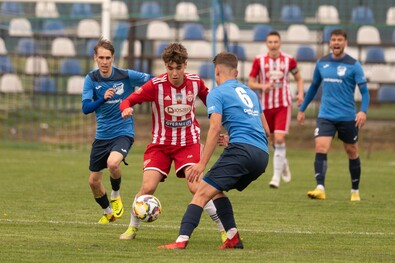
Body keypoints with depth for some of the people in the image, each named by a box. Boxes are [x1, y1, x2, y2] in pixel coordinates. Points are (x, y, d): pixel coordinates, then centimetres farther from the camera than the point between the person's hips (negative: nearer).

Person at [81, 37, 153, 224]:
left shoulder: (126, 76, -10)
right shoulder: (91, 79, -4)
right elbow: (86, 108, -13)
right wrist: (103, 99, -29)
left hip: (123, 132, -4)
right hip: (102, 135, 4)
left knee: (112, 163, -33)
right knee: (93, 181, 8)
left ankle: (116, 195, -2)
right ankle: (108, 212, 36)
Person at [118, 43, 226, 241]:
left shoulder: (195, 82, -8)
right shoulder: (156, 85, -16)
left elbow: (209, 100, 13)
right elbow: (127, 101, -12)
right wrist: (126, 109, -35)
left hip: (188, 142, 0)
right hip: (161, 143, 0)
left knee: (196, 186, -16)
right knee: (148, 187, -11)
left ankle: (225, 230, -6)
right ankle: (132, 228, 13)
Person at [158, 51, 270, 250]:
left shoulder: (217, 93, 5)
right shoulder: (250, 93, 26)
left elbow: (215, 128, -9)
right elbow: (265, 130, 29)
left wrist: (202, 163, -12)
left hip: (242, 150, -7)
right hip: (263, 154, 7)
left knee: (203, 192, -11)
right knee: (216, 189, 23)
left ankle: (182, 240, -26)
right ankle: (233, 238, 13)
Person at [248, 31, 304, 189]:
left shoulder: (288, 60, -1)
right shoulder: (259, 61, -2)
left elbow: (299, 78, 15)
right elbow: (251, 83, 2)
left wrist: (300, 94, -2)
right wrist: (262, 86, -19)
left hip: (283, 104, -2)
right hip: (266, 105, 2)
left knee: (279, 138, -16)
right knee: (273, 140, 11)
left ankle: (277, 176, -11)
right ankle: (283, 162, 42)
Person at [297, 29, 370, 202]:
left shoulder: (353, 65, -5)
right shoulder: (321, 63, 6)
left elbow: (364, 91, -7)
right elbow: (313, 87, 20)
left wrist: (363, 111, -24)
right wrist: (302, 109, 22)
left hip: (348, 117, -2)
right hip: (326, 116, 2)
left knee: (352, 153, 10)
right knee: (320, 148, -18)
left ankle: (355, 191, 26)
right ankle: (320, 189, -25)